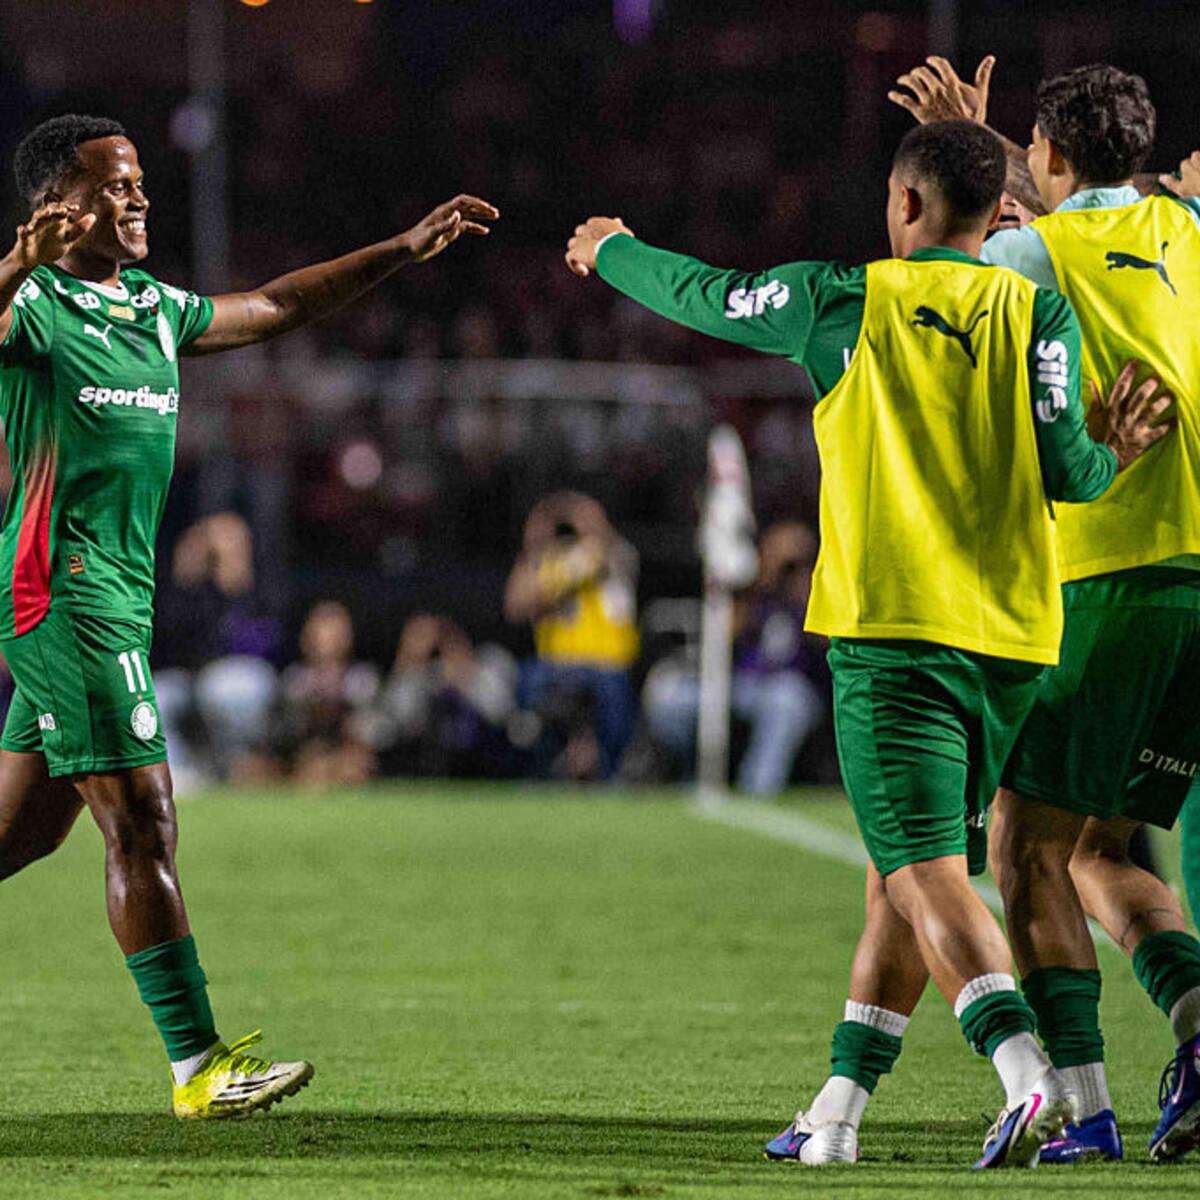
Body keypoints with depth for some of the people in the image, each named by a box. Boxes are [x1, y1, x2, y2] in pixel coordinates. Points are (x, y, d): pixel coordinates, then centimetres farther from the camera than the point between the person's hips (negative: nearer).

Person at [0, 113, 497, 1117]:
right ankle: (198, 1063, -7)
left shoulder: (154, 308, 17)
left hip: (113, 599, 9)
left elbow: (272, 307, 26)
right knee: (141, 824, -9)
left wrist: (408, 249, 24)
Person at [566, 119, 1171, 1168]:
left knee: (926, 875, -11)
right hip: (1012, 640, 4)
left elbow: (702, 295, 17)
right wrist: (1113, 454, 17)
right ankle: (838, 1112, 19)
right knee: (902, 879, 15)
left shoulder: (845, 302, 2)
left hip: (893, 629, -4)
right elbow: (1065, 466, -5)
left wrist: (612, 252, 36)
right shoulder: (1036, 312, 4)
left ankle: (1030, 1079, -31)